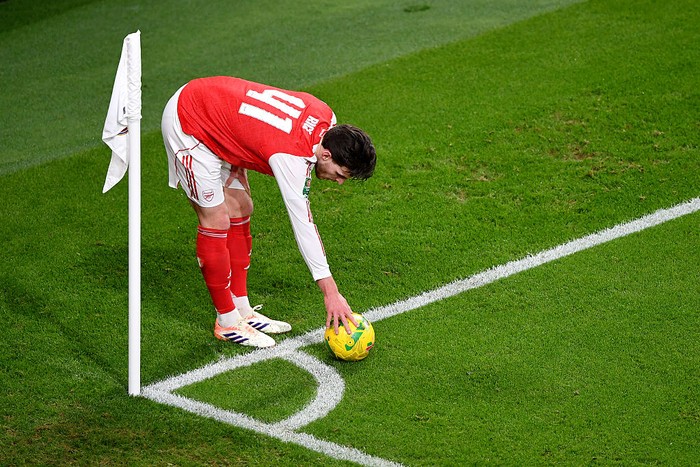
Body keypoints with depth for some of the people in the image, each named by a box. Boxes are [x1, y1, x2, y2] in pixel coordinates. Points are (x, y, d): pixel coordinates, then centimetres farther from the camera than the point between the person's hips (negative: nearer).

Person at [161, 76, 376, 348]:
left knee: (240, 208, 9)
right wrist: (331, 292, -29)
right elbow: (302, 224, -31)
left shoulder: (326, 118, -11)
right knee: (216, 221, -8)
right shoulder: (290, 157, -32)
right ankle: (227, 323, 3)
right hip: (186, 122, -9)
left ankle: (242, 310, 16)